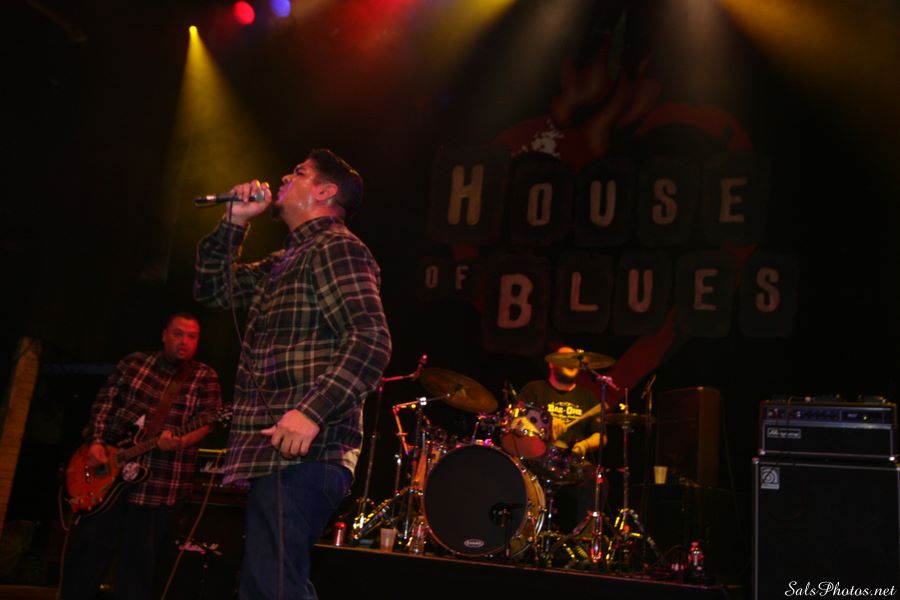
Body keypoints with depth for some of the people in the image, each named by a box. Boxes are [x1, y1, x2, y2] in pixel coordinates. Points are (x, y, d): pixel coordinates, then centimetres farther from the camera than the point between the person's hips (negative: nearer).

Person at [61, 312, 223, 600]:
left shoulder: (205, 377, 4)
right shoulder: (134, 362, 10)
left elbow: (207, 418, -7)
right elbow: (105, 401, 7)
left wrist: (180, 441, -25)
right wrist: (96, 441, -7)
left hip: (161, 481, -2)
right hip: (109, 471, 2)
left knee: (138, 561, 4)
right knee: (86, 550, 7)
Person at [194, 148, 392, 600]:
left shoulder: (336, 247, -8)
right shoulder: (285, 262, 23)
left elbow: (372, 340, -20)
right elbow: (213, 289, 30)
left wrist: (312, 411, -30)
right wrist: (234, 223, 18)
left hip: (302, 452, -10)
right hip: (274, 452, 11)